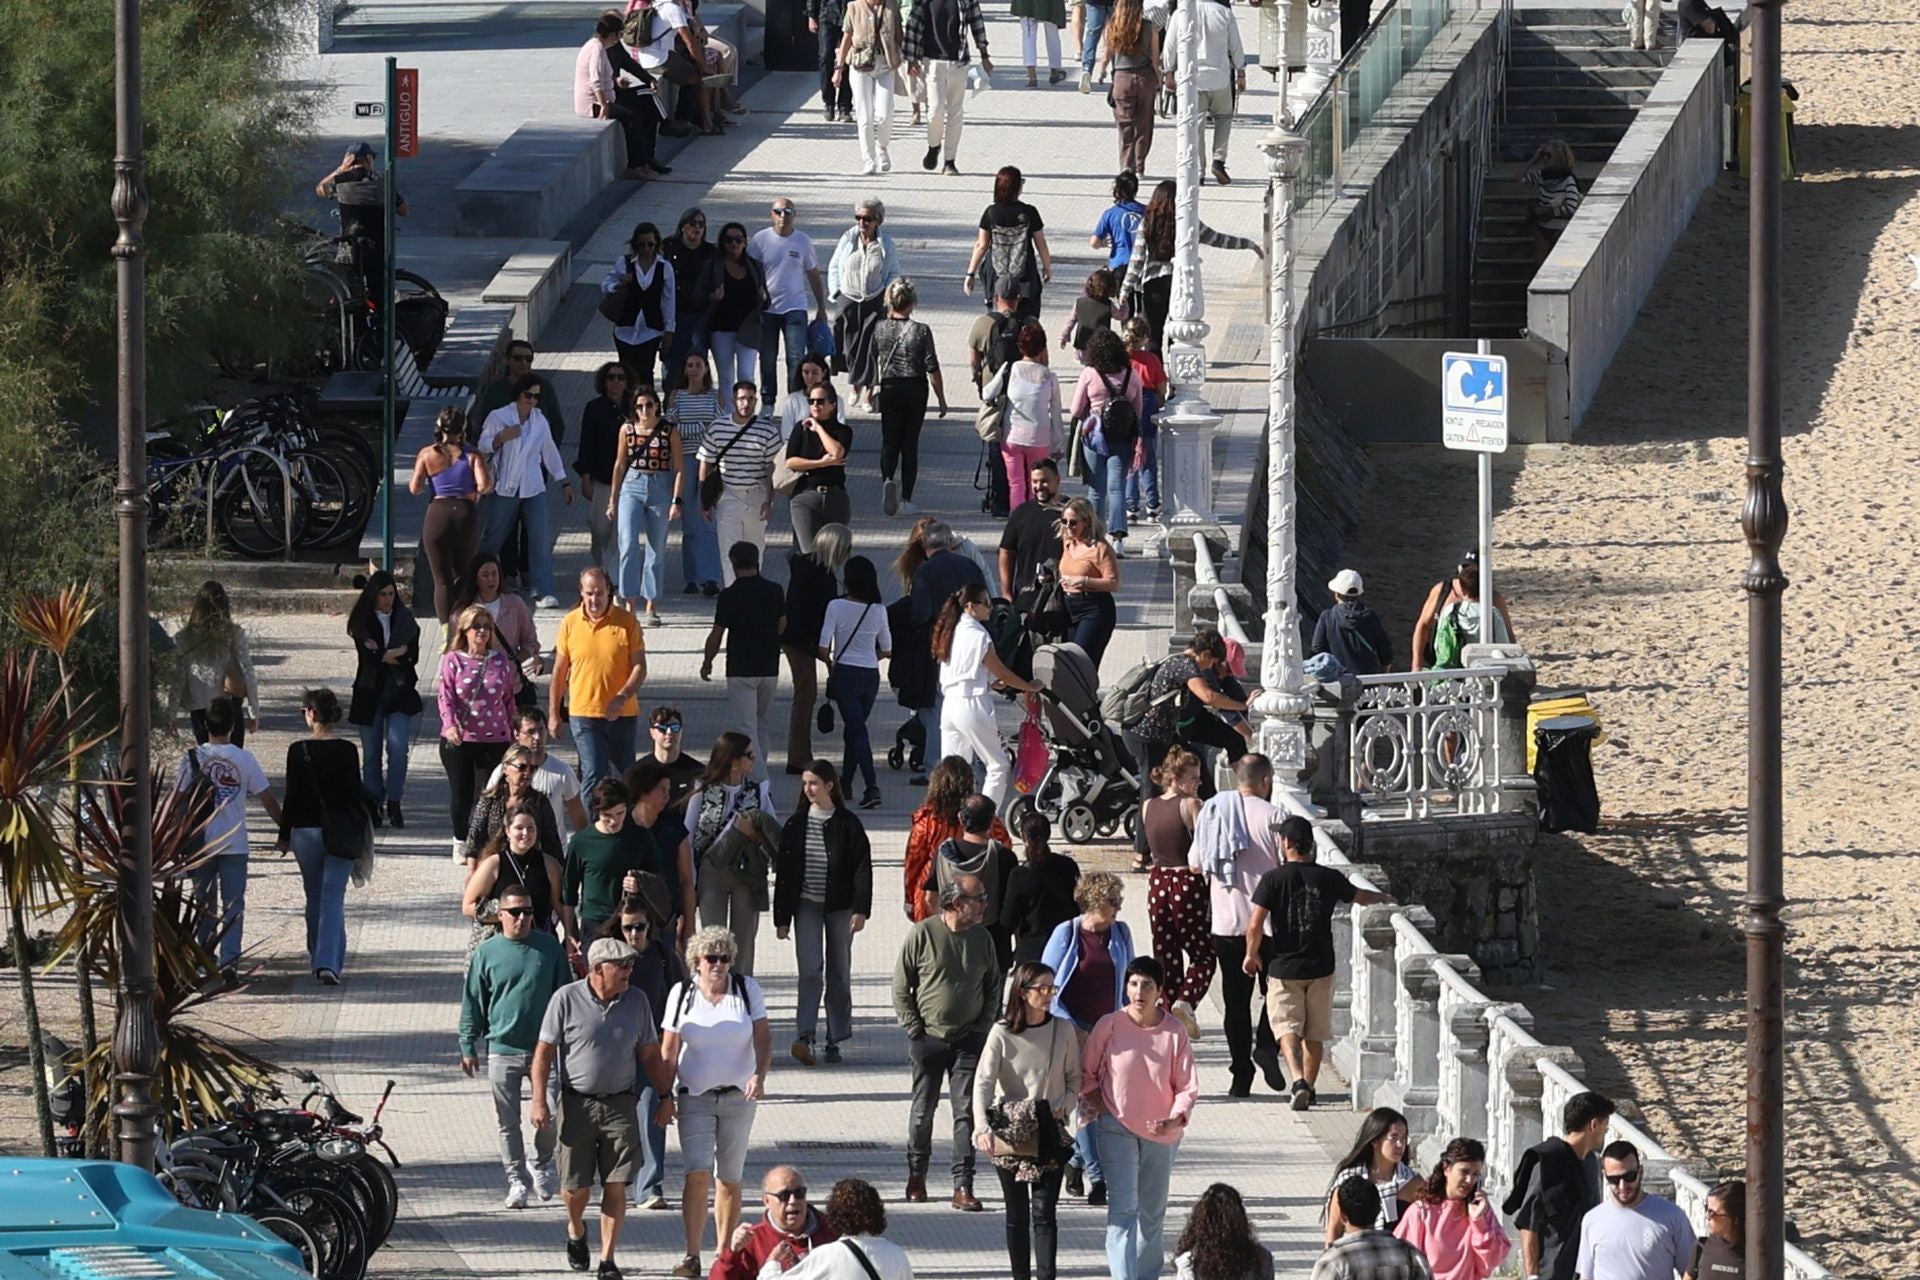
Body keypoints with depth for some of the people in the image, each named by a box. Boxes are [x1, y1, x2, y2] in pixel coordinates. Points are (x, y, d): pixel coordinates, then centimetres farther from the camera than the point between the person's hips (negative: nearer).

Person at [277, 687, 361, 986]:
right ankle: (329, 963, -16)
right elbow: (354, 794, -2)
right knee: (332, 898, -2)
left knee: (314, 897, 17)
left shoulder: (298, 751, -7)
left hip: (305, 830, 0)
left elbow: (292, 796, -4)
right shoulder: (346, 751, -5)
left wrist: (285, 835, 6)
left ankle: (319, 958, 26)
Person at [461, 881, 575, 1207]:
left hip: (544, 1048, 0)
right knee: (508, 1122, 3)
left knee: (548, 1116, 3)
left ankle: (544, 1166, 28)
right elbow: (472, 1003, 5)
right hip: (502, 1049, 0)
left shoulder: (549, 948, 3)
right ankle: (517, 1179, 14)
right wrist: (468, 1047, 2)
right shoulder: (486, 953, 1)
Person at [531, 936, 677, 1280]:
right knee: (576, 1184, 4)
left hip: (620, 1105, 2)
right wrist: (539, 1101, -9)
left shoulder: (636, 1001, 5)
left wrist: (665, 1096, 12)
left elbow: (650, 1055, 14)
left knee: (616, 1186, -3)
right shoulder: (567, 999, -6)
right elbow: (544, 1052, -3)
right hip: (577, 1104, -2)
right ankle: (576, 1231, 36)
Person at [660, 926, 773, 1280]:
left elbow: (763, 1039, -1)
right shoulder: (682, 995, -1)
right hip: (695, 1096, -1)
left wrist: (759, 1077, -18)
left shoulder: (747, 989, -1)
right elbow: (668, 1051, 3)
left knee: (729, 1178, 7)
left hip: (738, 1095, 1)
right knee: (698, 1172, -15)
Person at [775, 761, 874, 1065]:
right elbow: (783, 871, 6)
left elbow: (862, 869, -4)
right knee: (810, 969, -14)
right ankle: (804, 1036, -21)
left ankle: (835, 1040, 14)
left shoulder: (848, 824, -2)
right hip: (806, 905, 1)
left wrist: (860, 910, -13)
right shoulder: (796, 825, 4)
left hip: (840, 906, -1)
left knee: (839, 974, 5)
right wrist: (782, 917, 3)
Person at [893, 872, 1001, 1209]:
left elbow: (992, 987, 14)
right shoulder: (922, 934, -7)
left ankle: (963, 1187, -4)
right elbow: (901, 986, -2)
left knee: (966, 1111, -5)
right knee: (923, 1109, 8)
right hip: (929, 1038, -2)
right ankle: (916, 1176, 27)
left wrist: (983, 1026, 4)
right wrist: (914, 1028, -6)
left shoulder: (982, 939, 4)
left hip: (968, 1040, 2)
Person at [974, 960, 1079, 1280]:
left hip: (1049, 1133, 0)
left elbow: (1074, 1077, 9)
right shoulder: (1002, 1034, -7)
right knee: (1017, 1214, 8)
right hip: (1009, 1132, 0)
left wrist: (1064, 1107, -9)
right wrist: (983, 1128, -24)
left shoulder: (1063, 1031, -1)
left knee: (1044, 1213, -7)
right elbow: (983, 1082, -11)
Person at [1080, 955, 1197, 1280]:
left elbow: (1188, 1086, -6)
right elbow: (1085, 1073, 5)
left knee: (1152, 1212, 16)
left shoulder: (1174, 1032, -8)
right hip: (1117, 1128, -2)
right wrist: (1094, 1100, -8)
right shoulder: (1110, 1026, -9)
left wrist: (1176, 1119, -22)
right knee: (1123, 1209, -14)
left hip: (1161, 1133, 2)